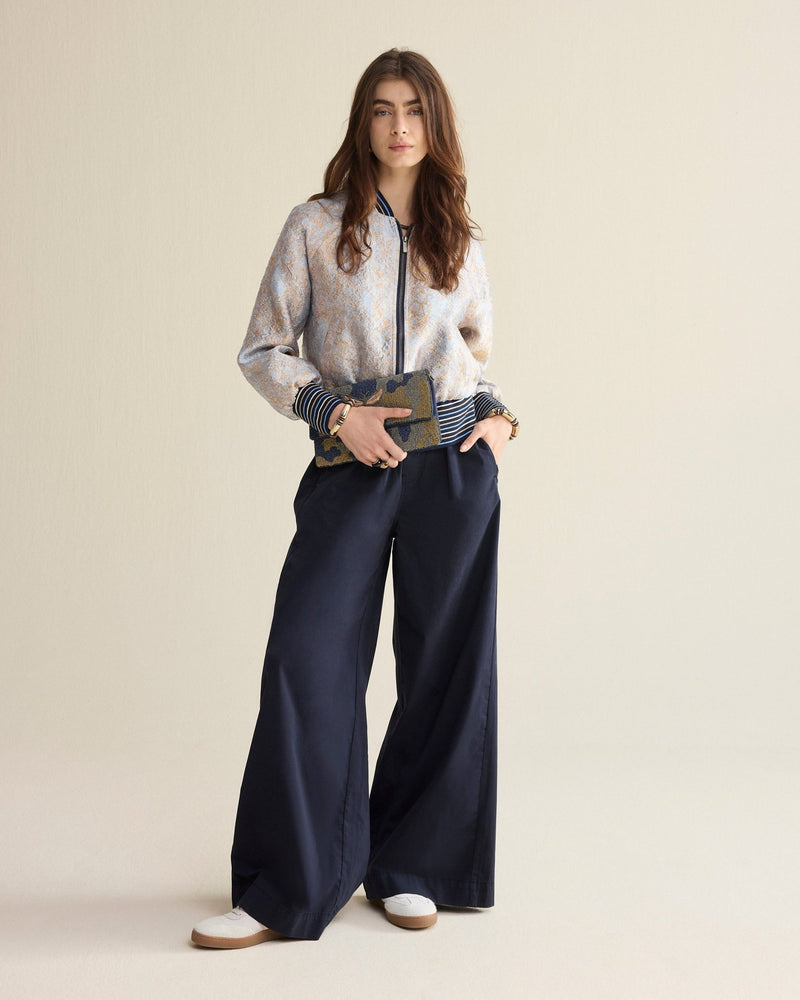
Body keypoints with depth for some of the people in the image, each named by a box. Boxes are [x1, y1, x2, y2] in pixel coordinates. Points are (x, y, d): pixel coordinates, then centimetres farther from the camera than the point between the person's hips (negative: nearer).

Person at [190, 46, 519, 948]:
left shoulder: (460, 244, 12)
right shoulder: (316, 226, 3)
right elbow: (262, 350, 3)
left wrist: (500, 416, 3)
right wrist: (336, 412, -11)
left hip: (454, 467, 2)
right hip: (351, 468, -2)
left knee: (445, 665, 4)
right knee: (308, 661, -8)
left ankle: (410, 870, 20)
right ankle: (287, 889, 3)